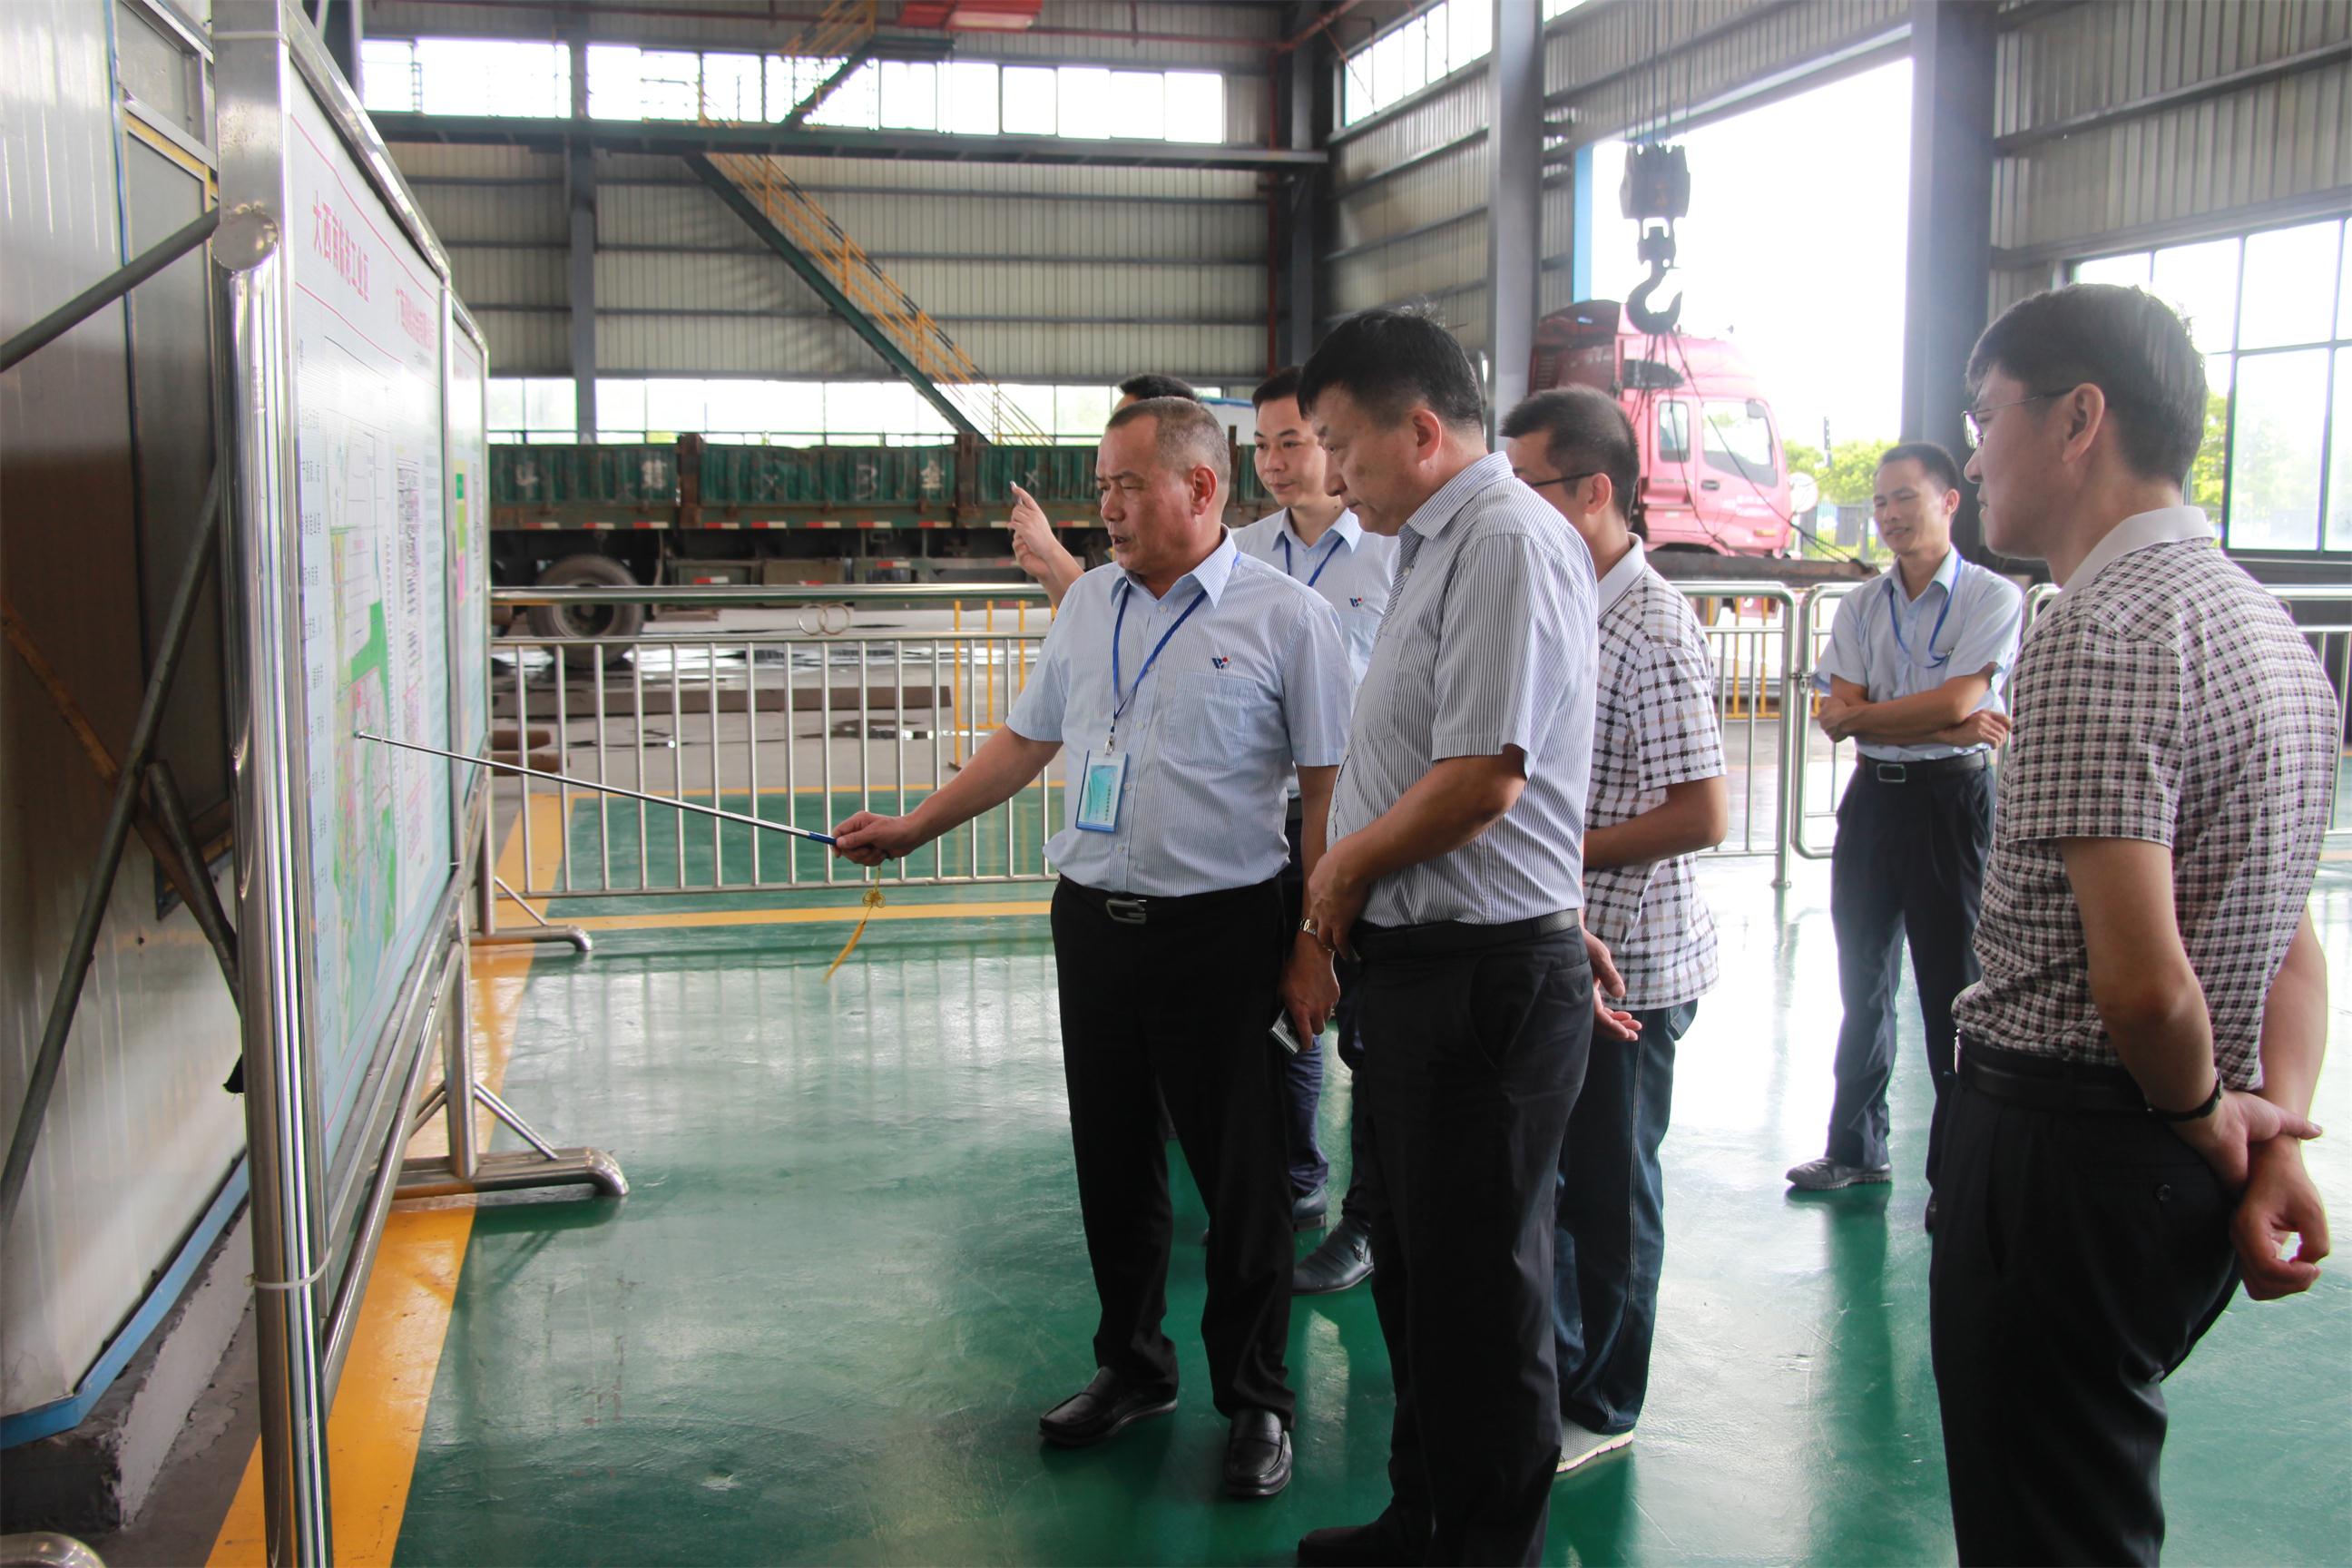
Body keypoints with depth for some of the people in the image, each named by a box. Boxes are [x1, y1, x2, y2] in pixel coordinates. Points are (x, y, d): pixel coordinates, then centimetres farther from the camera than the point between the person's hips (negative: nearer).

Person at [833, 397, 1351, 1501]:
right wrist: (912, 828, 14)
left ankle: (1255, 1402, 21)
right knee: (1110, 1163, 15)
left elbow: (1328, 790, -7)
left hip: (1219, 931, -5)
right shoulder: (1089, 602, 9)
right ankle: (1131, 1369, 33)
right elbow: (1026, 742, 17)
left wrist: (1316, 944, -10)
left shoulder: (1284, 615, -7)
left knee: (1240, 1175, 4)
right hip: (1091, 918, 5)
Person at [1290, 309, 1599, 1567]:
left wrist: (1346, 865, -9)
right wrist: (1345, 874, 5)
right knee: (1414, 1265, 20)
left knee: (1478, 1290, 3)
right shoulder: (1435, 544, 15)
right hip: (1415, 962, 10)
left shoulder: (1509, 542, -16)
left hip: (1487, 977, -10)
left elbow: (1482, 777, -23)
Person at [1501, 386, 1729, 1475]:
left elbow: (1705, 814, -22)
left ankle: (1601, 1408, 25)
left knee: (1608, 1185, 7)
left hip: (1627, 962, -8)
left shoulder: (1653, 631, -19)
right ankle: (1554, 1367, 37)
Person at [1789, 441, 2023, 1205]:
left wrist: (1860, 714, -6)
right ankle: (1856, 1149, 28)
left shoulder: (1994, 597, -5)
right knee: (1863, 984, 14)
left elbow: (1956, 699, -16)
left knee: (1953, 991, 0)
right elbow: (1842, 716, -3)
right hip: (1873, 797, 5)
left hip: (1952, 798, -5)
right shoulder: (1860, 605, 8)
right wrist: (1949, 728, -13)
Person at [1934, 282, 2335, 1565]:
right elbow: (2294, 947, 12)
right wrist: (2281, 1133, 2)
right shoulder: (2263, 623, 13)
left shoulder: (2096, 636, -20)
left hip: (2065, 1155, -10)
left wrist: (2204, 1113, -8)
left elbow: (2141, 981, -27)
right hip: (2182, 1165, 10)